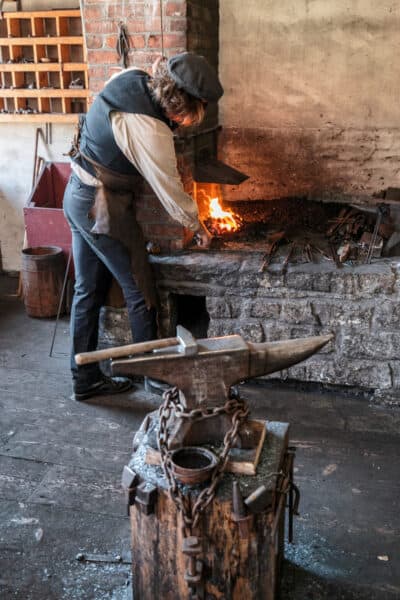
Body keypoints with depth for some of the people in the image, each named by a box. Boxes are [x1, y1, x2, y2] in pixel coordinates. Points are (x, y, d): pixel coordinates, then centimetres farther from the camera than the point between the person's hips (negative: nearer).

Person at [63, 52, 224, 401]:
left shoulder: (131, 79, -3)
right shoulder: (150, 132, -27)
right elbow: (170, 190, -17)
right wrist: (197, 226, -1)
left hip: (78, 195, 9)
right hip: (104, 209, -9)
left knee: (89, 291, 14)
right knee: (140, 292, 6)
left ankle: (85, 379, 25)